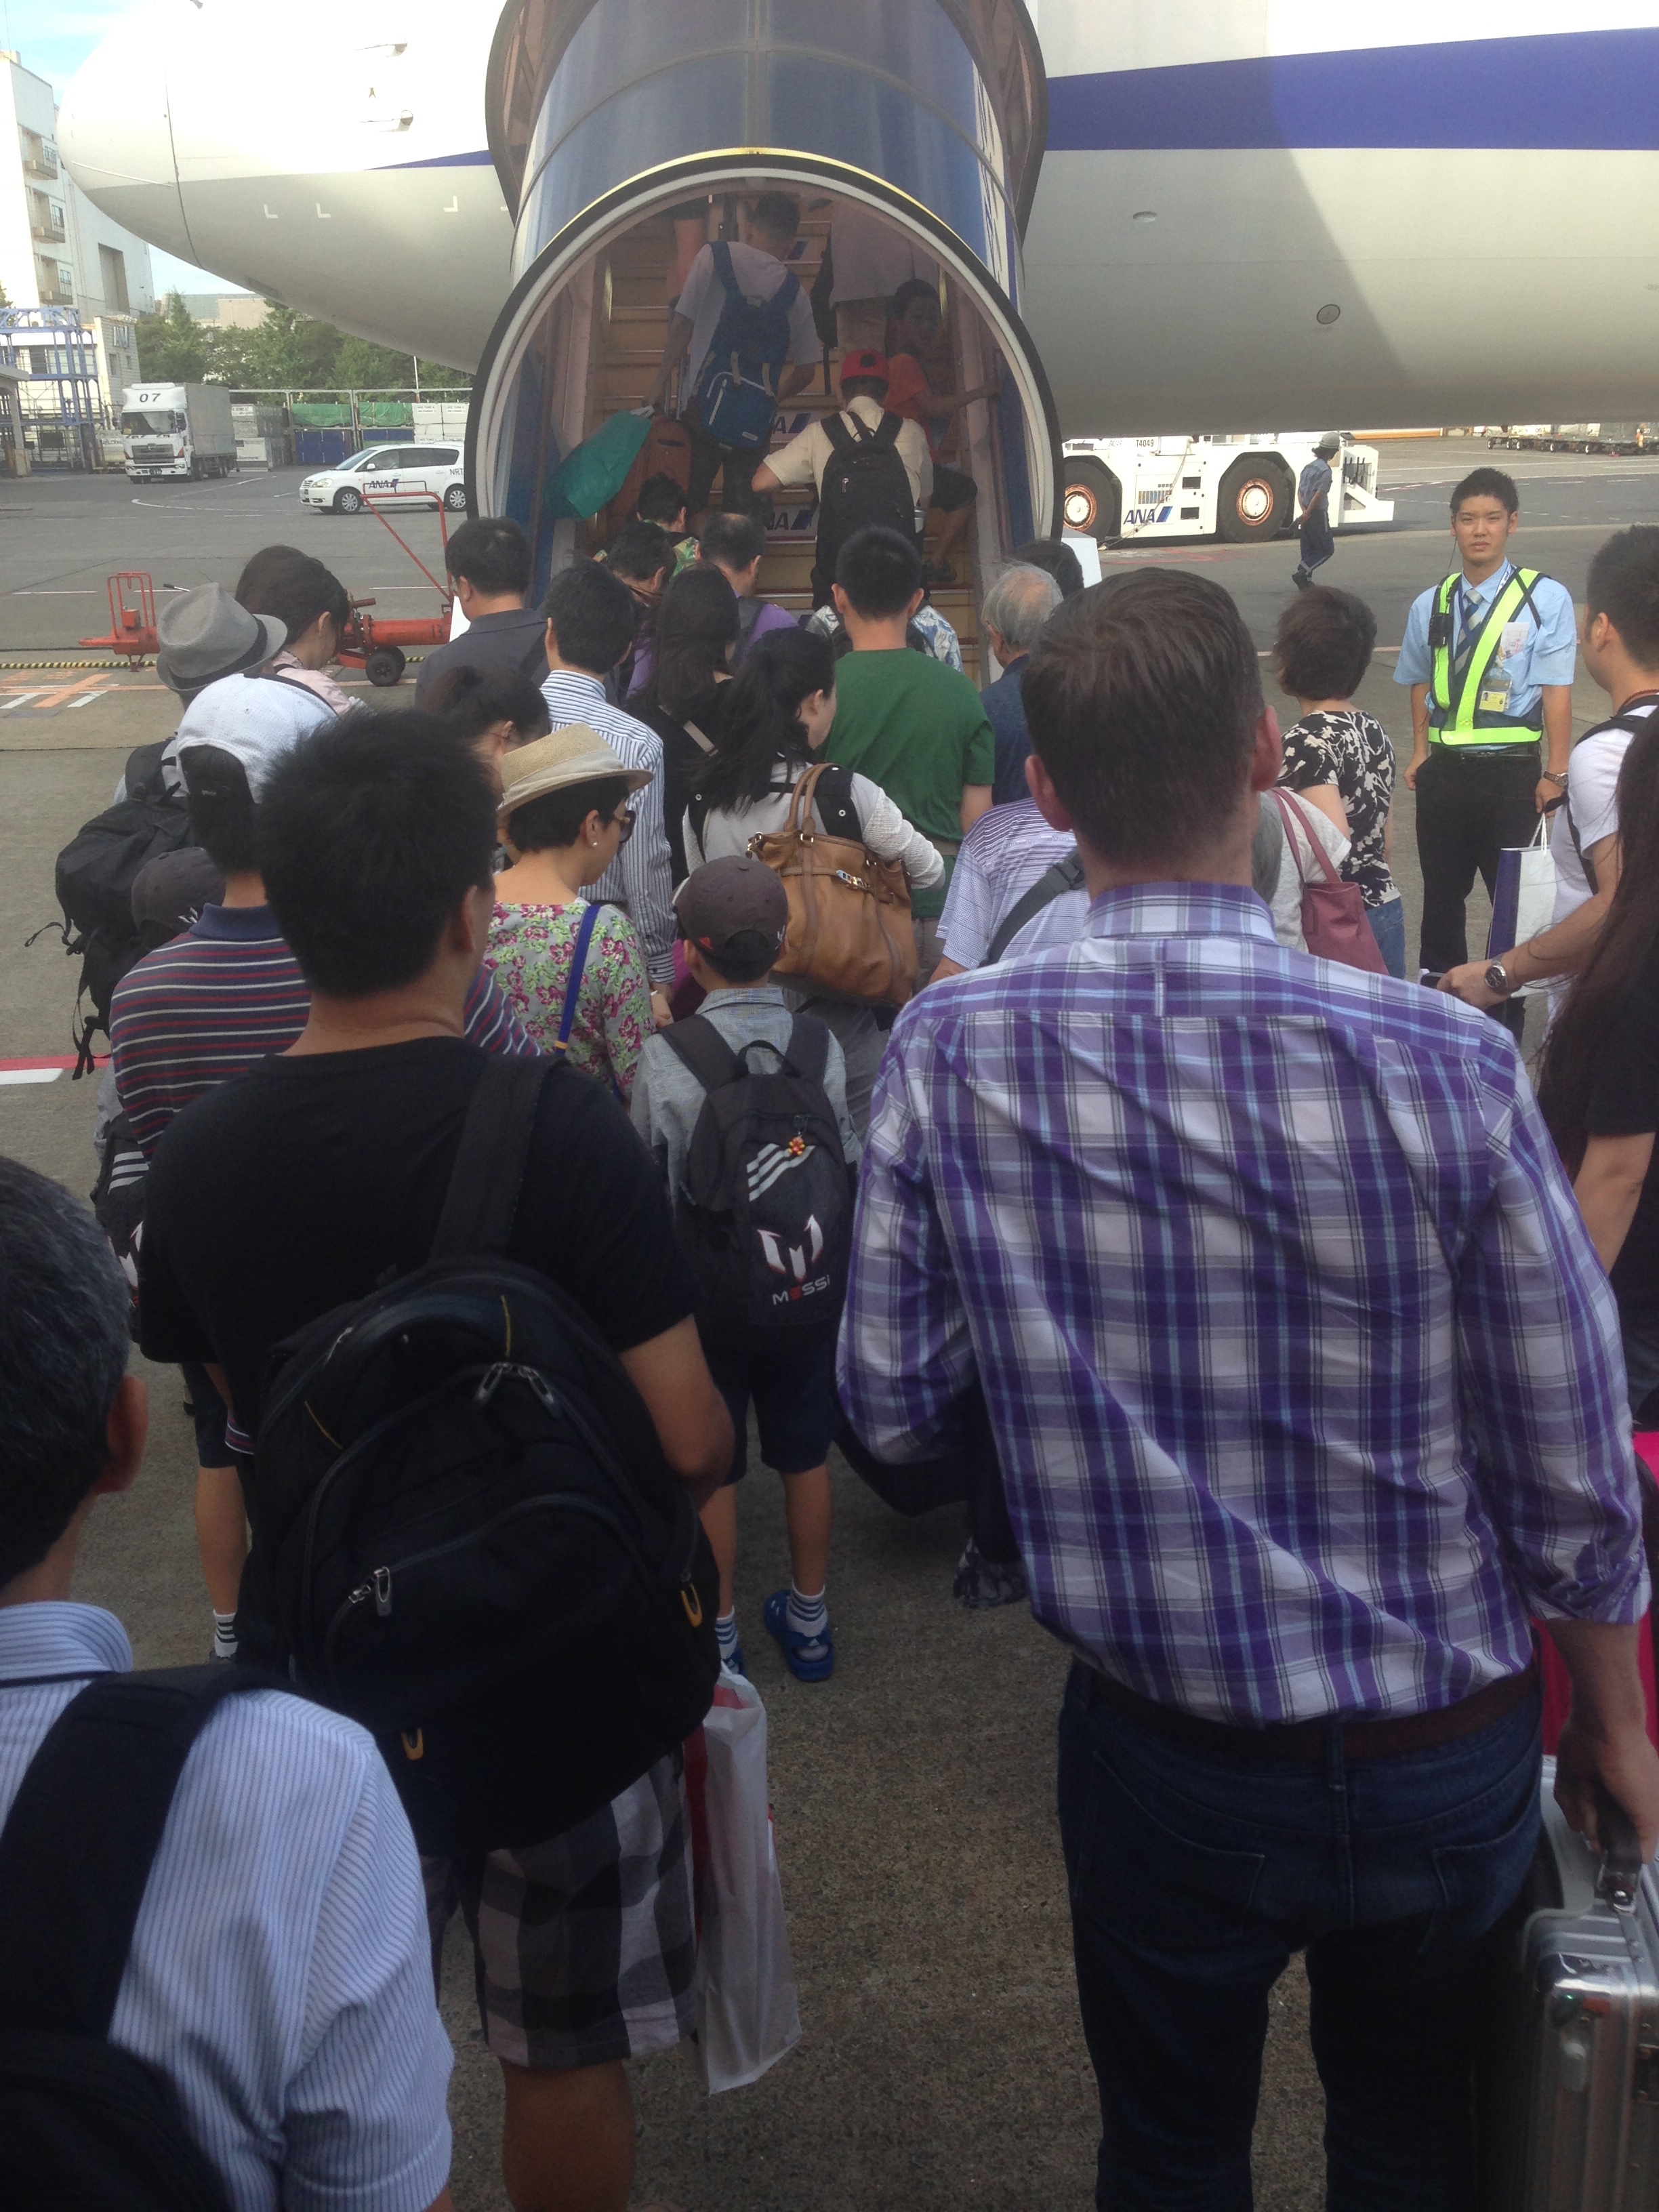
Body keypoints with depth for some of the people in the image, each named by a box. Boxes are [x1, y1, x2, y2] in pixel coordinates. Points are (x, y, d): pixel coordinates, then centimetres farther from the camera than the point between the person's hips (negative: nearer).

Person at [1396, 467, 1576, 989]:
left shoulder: (1546, 599, -10)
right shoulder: (1430, 605, 3)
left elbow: (1557, 691, -10)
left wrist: (1555, 774, -11)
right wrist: (1420, 752, 6)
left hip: (1512, 772, -4)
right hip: (1444, 770, 4)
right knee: (1441, 892, 15)